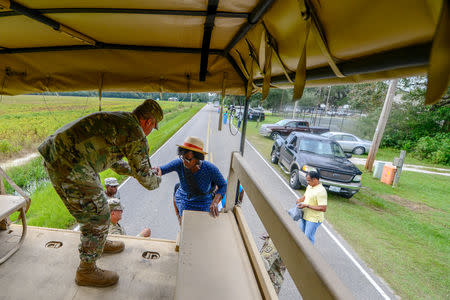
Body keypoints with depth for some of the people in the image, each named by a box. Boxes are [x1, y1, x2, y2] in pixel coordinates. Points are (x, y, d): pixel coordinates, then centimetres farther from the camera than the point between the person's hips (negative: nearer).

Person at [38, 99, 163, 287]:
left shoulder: (118, 119, 17)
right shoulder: (136, 133, -12)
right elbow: (146, 179, -5)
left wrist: (133, 170, 34)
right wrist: (157, 180, 17)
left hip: (55, 156, 11)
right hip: (70, 166, -11)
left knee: (95, 201, 25)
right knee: (97, 216, 3)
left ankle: (99, 243, 47)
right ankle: (86, 271, 23)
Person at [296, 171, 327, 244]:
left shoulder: (321, 191, -25)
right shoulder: (309, 186, 2)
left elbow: (323, 208, -28)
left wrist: (307, 205, -27)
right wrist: (300, 200, -4)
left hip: (314, 219, -9)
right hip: (304, 215, 9)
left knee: (308, 237, 2)